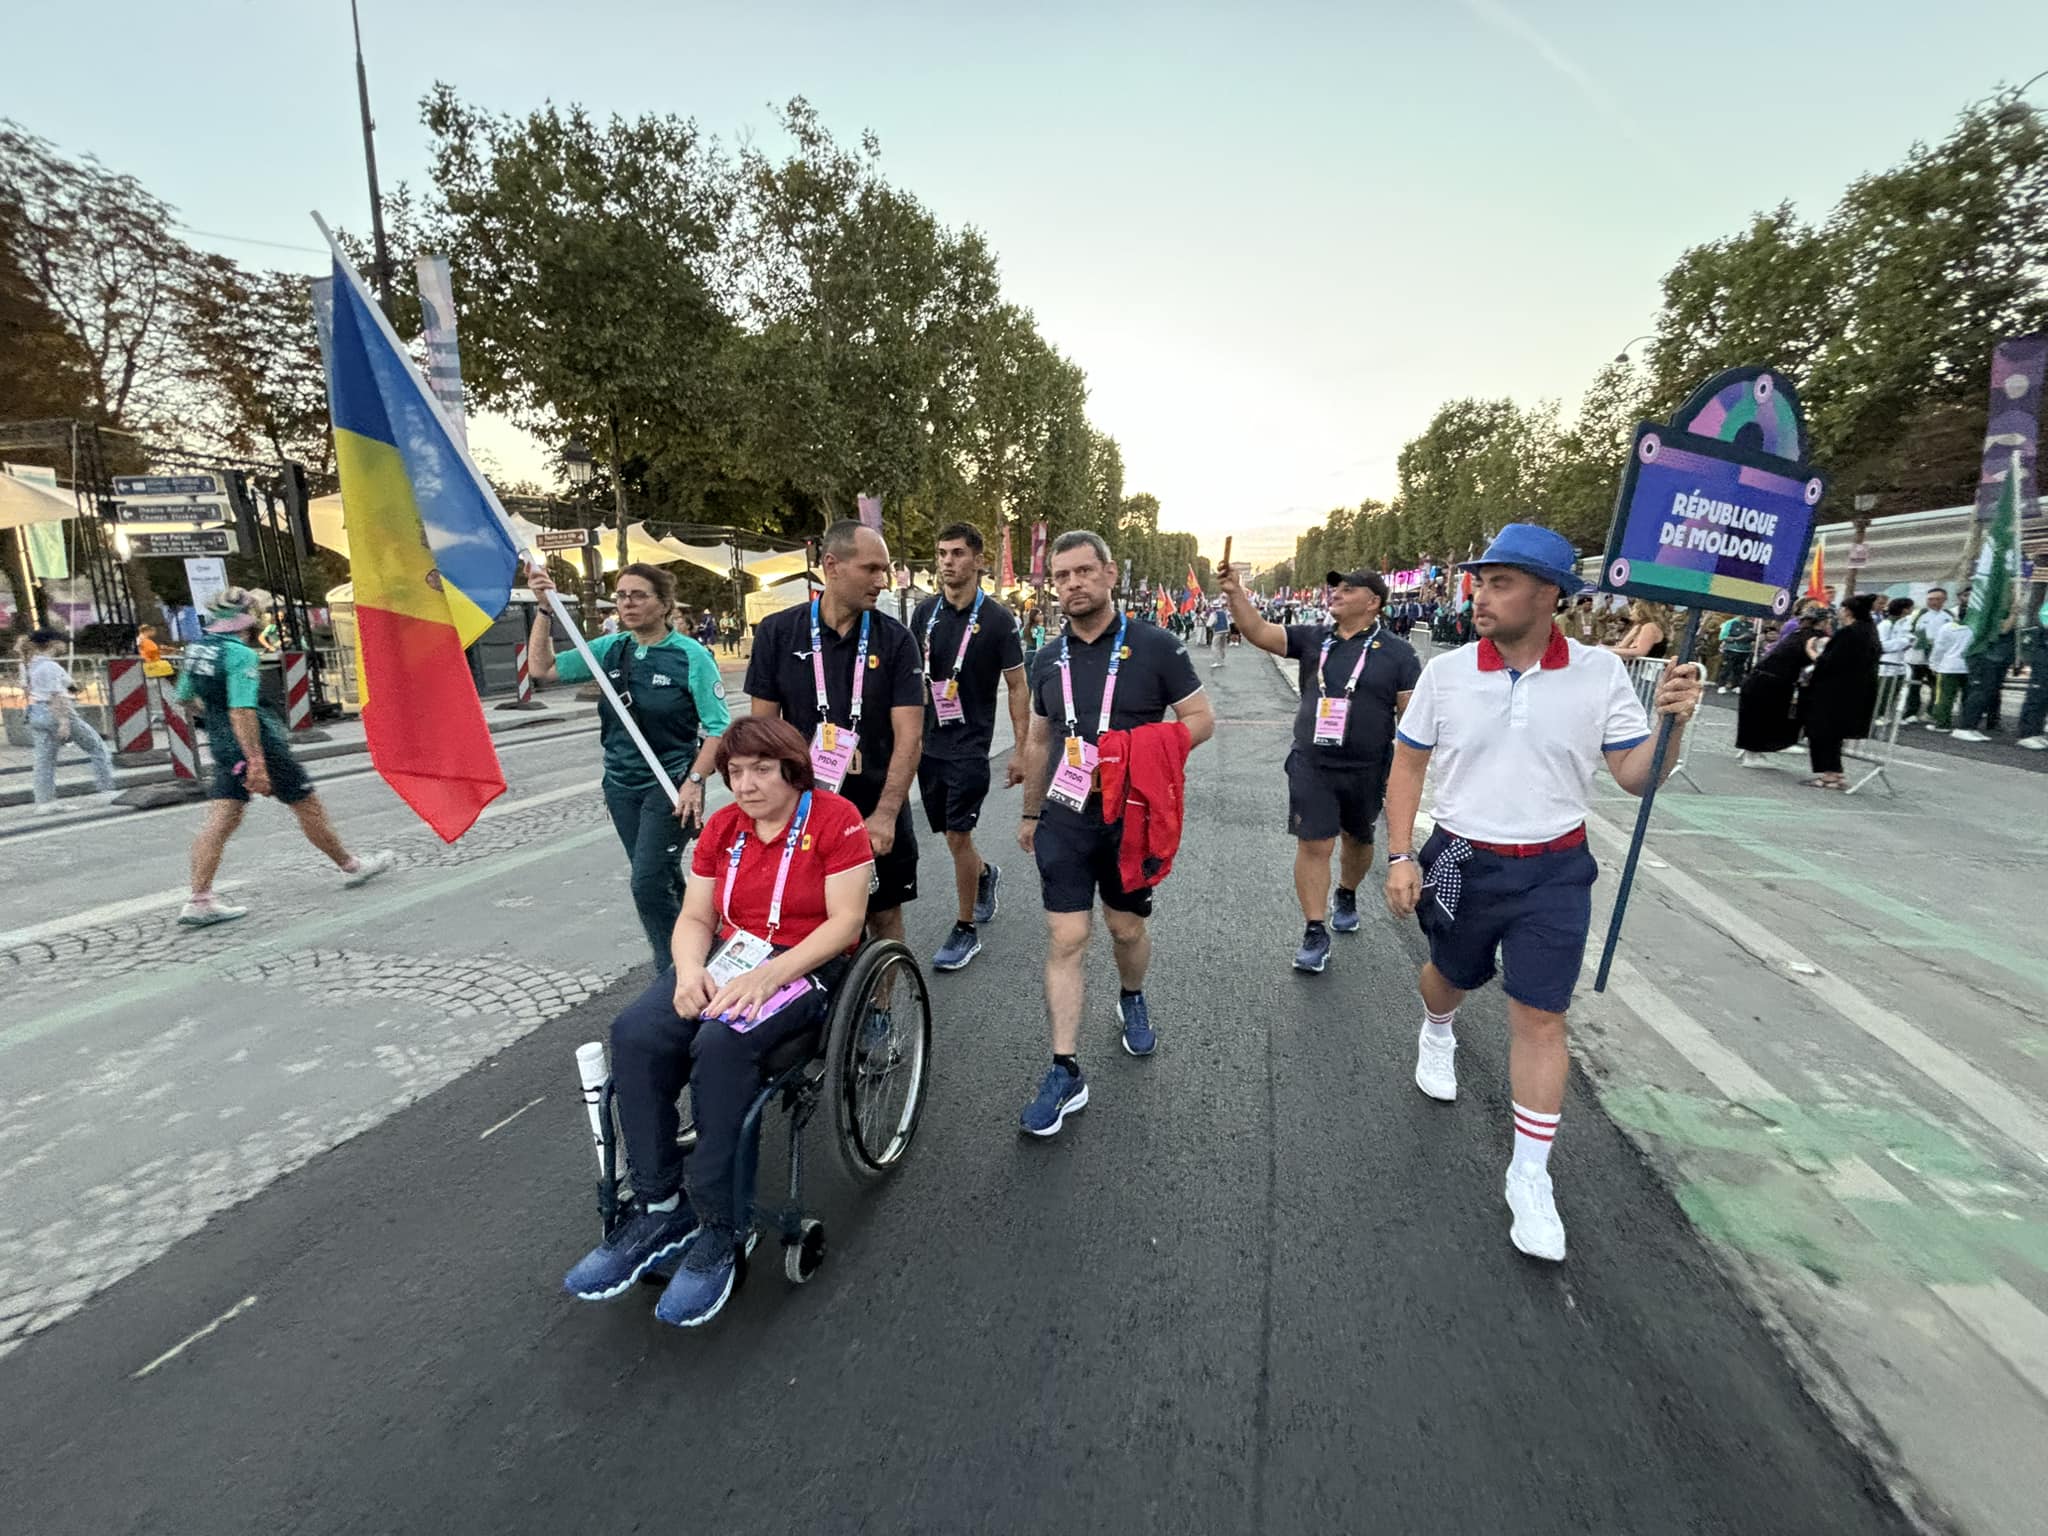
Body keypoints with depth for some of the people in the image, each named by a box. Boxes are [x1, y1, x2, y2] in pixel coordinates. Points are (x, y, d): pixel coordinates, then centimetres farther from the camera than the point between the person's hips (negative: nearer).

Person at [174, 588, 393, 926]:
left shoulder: (196, 648, 7)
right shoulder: (241, 654, -20)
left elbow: (184, 698, 19)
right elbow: (242, 711, -27)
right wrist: (256, 763, -28)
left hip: (222, 747, 8)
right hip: (258, 743, -8)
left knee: (220, 819, 5)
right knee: (308, 806, 6)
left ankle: (198, 900, 1)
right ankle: (350, 867, 21)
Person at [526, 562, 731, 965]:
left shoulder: (692, 656, -12)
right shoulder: (611, 648, 3)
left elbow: (719, 728, -13)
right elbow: (543, 670, 2)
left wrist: (693, 781, -21)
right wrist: (544, 609, -6)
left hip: (669, 786, -6)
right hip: (621, 785, 6)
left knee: (649, 883, -11)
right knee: (662, 881, 16)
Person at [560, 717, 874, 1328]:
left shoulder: (835, 818, -8)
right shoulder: (722, 827, 11)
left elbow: (845, 920, -14)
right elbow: (695, 918, 10)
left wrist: (770, 975, -24)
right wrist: (690, 969, -12)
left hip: (806, 965, -6)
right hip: (729, 957, 6)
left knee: (722, 1042, -33)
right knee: (635, 1032, -21)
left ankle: (717, 1231, -17)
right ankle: (660, 1209, -9)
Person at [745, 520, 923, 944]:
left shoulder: (895, 640, -6)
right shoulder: (777, 632, -3)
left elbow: (909, 734, -11)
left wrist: (885, 814, -19)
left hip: (878, 812, 0)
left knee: (884, 913, 12)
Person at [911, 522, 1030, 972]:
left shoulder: (996, 620, -7)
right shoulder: (925, 612, 5)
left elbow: (1017, 686, -4)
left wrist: (1020, 749, -8)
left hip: (969, 746, -5)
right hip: (929, 744, 5)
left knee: (957, 837, -4)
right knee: (949, 834, 14)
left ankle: (966, 930, 12)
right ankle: (986, 875, 45)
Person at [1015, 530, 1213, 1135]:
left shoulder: (1155, 647, -6)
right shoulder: (1049, 660, 6)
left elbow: (1200, 719, -5)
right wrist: (1030, 813, 19)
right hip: (1065, 817, 2)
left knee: (1126, 928, 13)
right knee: (1065, 939, -2)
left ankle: (1132, 999, 46)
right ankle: (1065, 1072, 5)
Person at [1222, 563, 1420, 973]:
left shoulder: (1396, 652, -4)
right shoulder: (1312, 638, 2)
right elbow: (1258, 632, -7)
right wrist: (1235, 593, -21)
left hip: (1366, 771, 0)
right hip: (1311, 766, 0)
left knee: (1357, 840, 20)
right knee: (1313, 845, -3)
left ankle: (1346, 896, 47)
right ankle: (1315, 933, 6)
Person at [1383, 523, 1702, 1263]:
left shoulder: (1601, 672, -8)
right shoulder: (1446, 671, -8)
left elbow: (1635, 777, -3)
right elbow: (1407, 766, 0)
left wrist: (1673, 723, -23)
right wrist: (1401, 857, -6)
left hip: (1554, 871, 0)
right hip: (1462, 862, 1)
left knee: (1540, 1016, 2)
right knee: (1452, 975, 21)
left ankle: (1530, 1175, 17)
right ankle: (1436, 1035, 58)